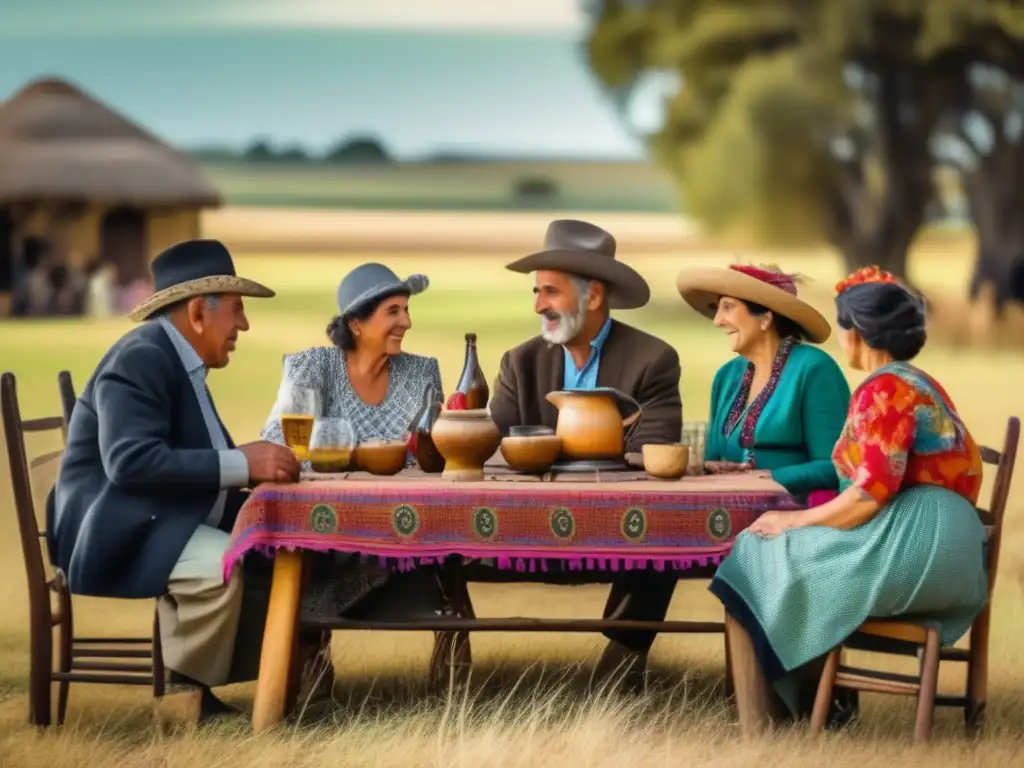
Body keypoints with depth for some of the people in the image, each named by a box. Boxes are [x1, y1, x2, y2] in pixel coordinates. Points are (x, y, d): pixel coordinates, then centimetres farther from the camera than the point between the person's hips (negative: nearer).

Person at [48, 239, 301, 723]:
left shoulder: (178, 361, 15)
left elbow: (198, 457, 12)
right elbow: (130, 461, -29)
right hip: (118, 528, -10)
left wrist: (257, 465, -7)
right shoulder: (140, 358, -16)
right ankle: (183, 697, -15)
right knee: (221, 563, -32)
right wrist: (241, 464, -28)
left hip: (163, 522, 10)